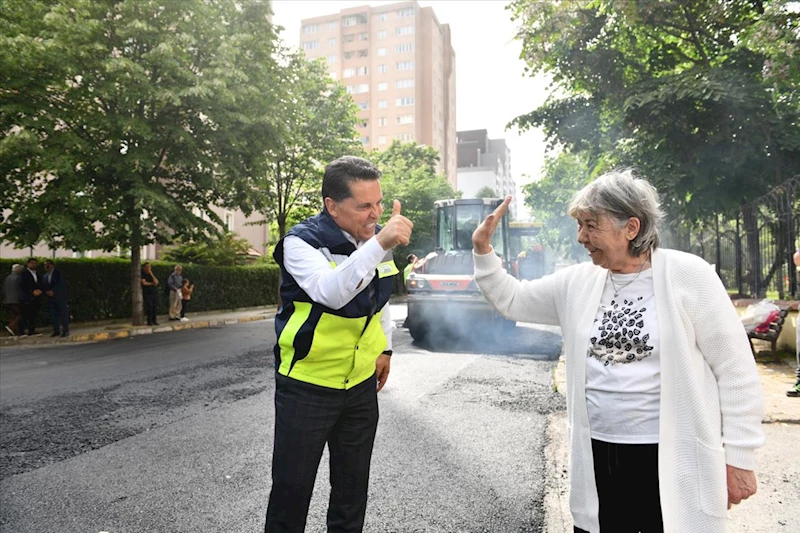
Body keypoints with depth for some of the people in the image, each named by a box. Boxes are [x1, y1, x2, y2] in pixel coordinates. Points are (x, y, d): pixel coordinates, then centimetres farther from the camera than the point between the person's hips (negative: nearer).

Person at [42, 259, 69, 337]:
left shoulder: (58, 273, 0)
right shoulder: (45, 275, 16)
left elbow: (61, 284, -10)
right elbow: (44, 286, 14)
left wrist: (53, 291, -16)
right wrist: (47, 292, -6)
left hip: (60, 297, -5)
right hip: (51, 298, 5)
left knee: (63, 313, -4)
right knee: (53, 314, 3)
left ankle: (65, 330, -1)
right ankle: (56, 330, 8)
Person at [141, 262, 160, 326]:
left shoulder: (152, 274, 16)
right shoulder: (142, 274, 3)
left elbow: (156, 282, 1)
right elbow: (144, 283, -11)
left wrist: (151, 274, -2)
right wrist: (152, 283, 0)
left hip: (154, 292, 4)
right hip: (147, 293, -4)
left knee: (155, 307, -3)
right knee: (149, 307, -11)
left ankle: (154, 321, 3)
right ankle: (149, 321, -4)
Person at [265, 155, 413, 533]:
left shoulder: (376, 238, 1)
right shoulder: (301, 242, -17)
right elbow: (330, 292, -38)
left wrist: (384, 347, 15)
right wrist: (379, 245, -48)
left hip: (361, 385, 5)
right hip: (307, 387, -5)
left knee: (352, 491, 18)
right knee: (292, 489, 7)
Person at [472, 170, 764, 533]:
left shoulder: (688, 276, -10)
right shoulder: (577, 283, 2)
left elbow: (736, 370, -7)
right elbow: (511, 300, 10)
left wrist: (739, 456, -6)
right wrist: (483, 251, -3)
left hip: (675, 462, -3)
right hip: (598, 458, 4)